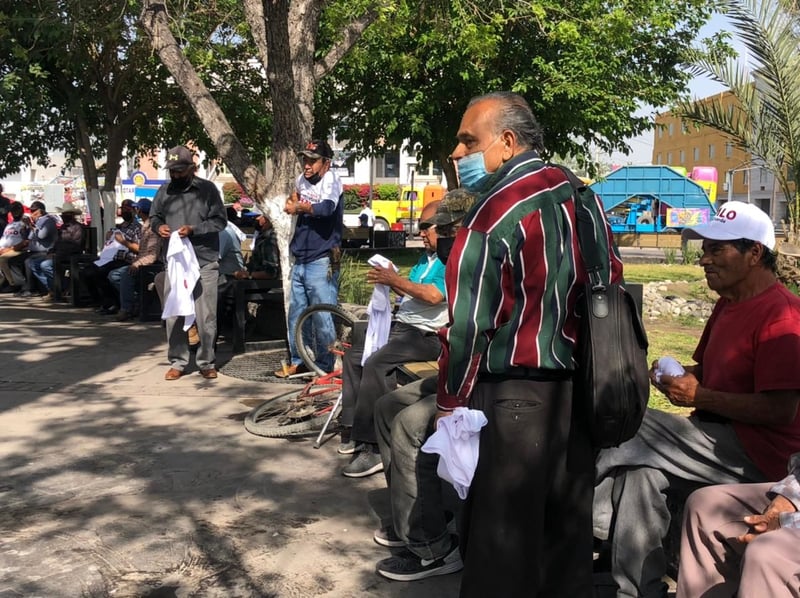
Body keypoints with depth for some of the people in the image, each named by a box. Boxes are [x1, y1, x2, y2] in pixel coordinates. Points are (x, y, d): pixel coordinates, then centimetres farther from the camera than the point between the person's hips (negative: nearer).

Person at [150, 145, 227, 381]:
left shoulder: (207, 189, -2)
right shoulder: (164, 191, 9)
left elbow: (220, 220, -5)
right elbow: (154, 216, 19)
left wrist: (193, 229, -17)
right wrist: (158, 226, -4)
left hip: (205, 262, -3)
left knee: (206, 316, 1)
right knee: (173, 315, 5)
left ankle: (206, 362, 13)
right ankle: (177, 362, 17)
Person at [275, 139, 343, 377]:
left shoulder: (330, 179, -12)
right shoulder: (302, 179, 10)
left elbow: (326, 208, -31)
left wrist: (300, 206, -16)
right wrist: (293, 200, 14)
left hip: (322, 263, -8)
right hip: (299, 262, 8)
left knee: (323, 319, -5)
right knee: (295, 317, 15)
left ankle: (325, 367, 6)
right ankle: (297, 362, 27)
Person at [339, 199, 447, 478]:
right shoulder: (426, 258, 21)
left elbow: (433, 296, -24)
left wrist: (395, 280, -16)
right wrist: (389, 279, 4)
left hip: (426, 335, -11)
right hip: (400, 327, 11)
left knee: (375, 364, -30)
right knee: (353, 355, 9)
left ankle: (372, 448, -27)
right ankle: (353, 430, 10)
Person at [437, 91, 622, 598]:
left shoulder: (496, 211, -14)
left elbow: (471, 322, -16)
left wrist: (450, 404, -7)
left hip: (512, 395, -8)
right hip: (579, 391, 8)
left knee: (500, 538, 5)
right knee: (567, 530, 18)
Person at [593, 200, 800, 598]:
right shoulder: (729, 303, 13)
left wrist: (700, 396, -20)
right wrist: (679, 374, 1)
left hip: (757, 457, -9)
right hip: (718, 439, 9)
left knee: (631, 430, -20)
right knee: (641, 472, -15)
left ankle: (595, 520, 2)